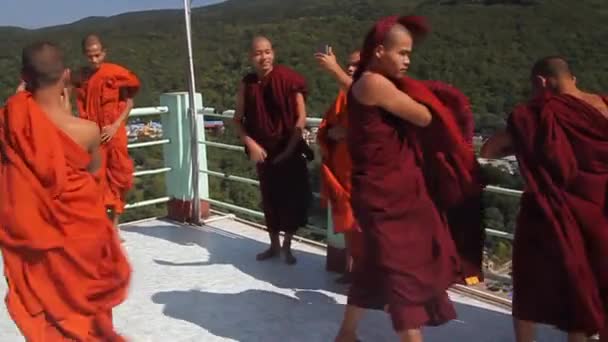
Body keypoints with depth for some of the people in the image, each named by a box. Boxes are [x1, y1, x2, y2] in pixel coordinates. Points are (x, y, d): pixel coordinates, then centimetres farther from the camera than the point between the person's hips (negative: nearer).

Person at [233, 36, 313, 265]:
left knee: (292, 198, 3)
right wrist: (251, 144, -10)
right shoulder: (247, 84, -3)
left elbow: (301, 118, -12)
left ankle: (287, 246, 21)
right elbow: (238, 120, 4)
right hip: (264, 151, 3)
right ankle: (274, 245, 28)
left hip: (289, 151, -3)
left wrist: (289, 150, -13)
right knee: (270, 199, 12)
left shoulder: (288, 79, -13)